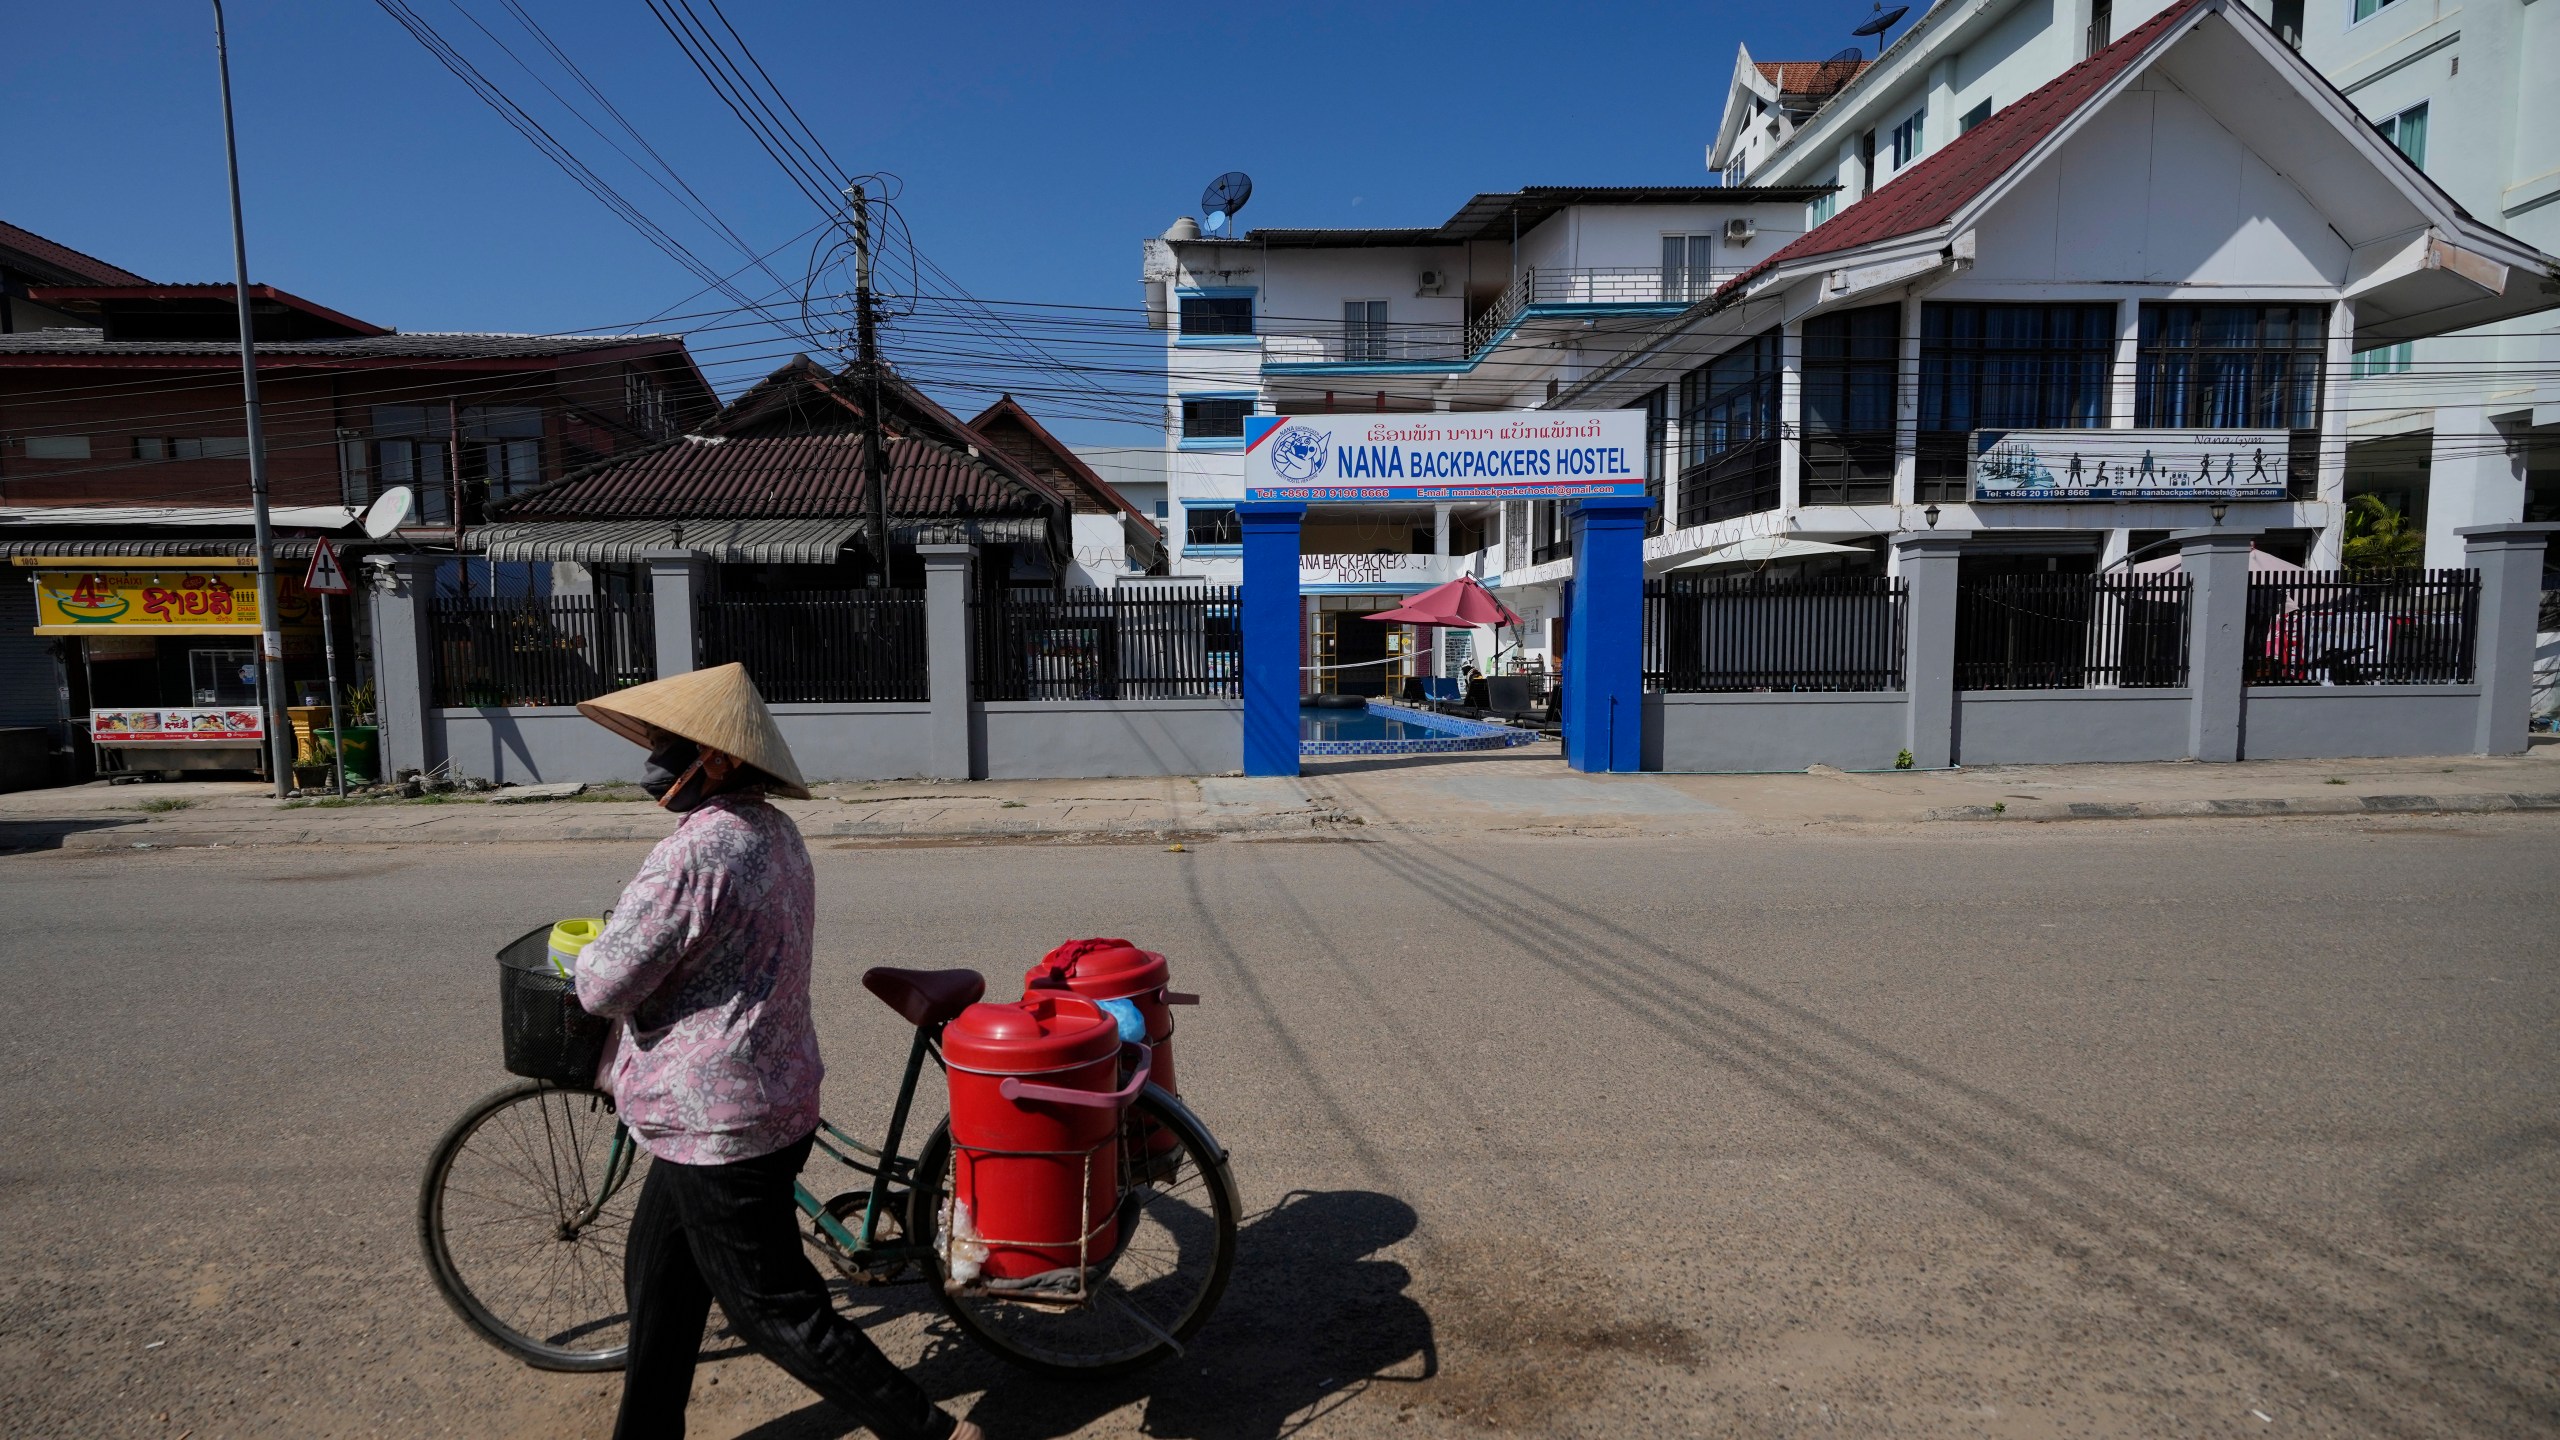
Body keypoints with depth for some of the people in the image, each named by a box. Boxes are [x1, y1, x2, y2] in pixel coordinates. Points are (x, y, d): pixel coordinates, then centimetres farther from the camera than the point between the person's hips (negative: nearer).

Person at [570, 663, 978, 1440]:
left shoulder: (693, 852, -25)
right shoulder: (774, 831, 5)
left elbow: (605, 984, -20)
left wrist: (590, 952, 1)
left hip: (718, 1122, -9)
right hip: (771, 1103, 9)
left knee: (776, 1309, 4)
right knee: (657, 1274, 24)